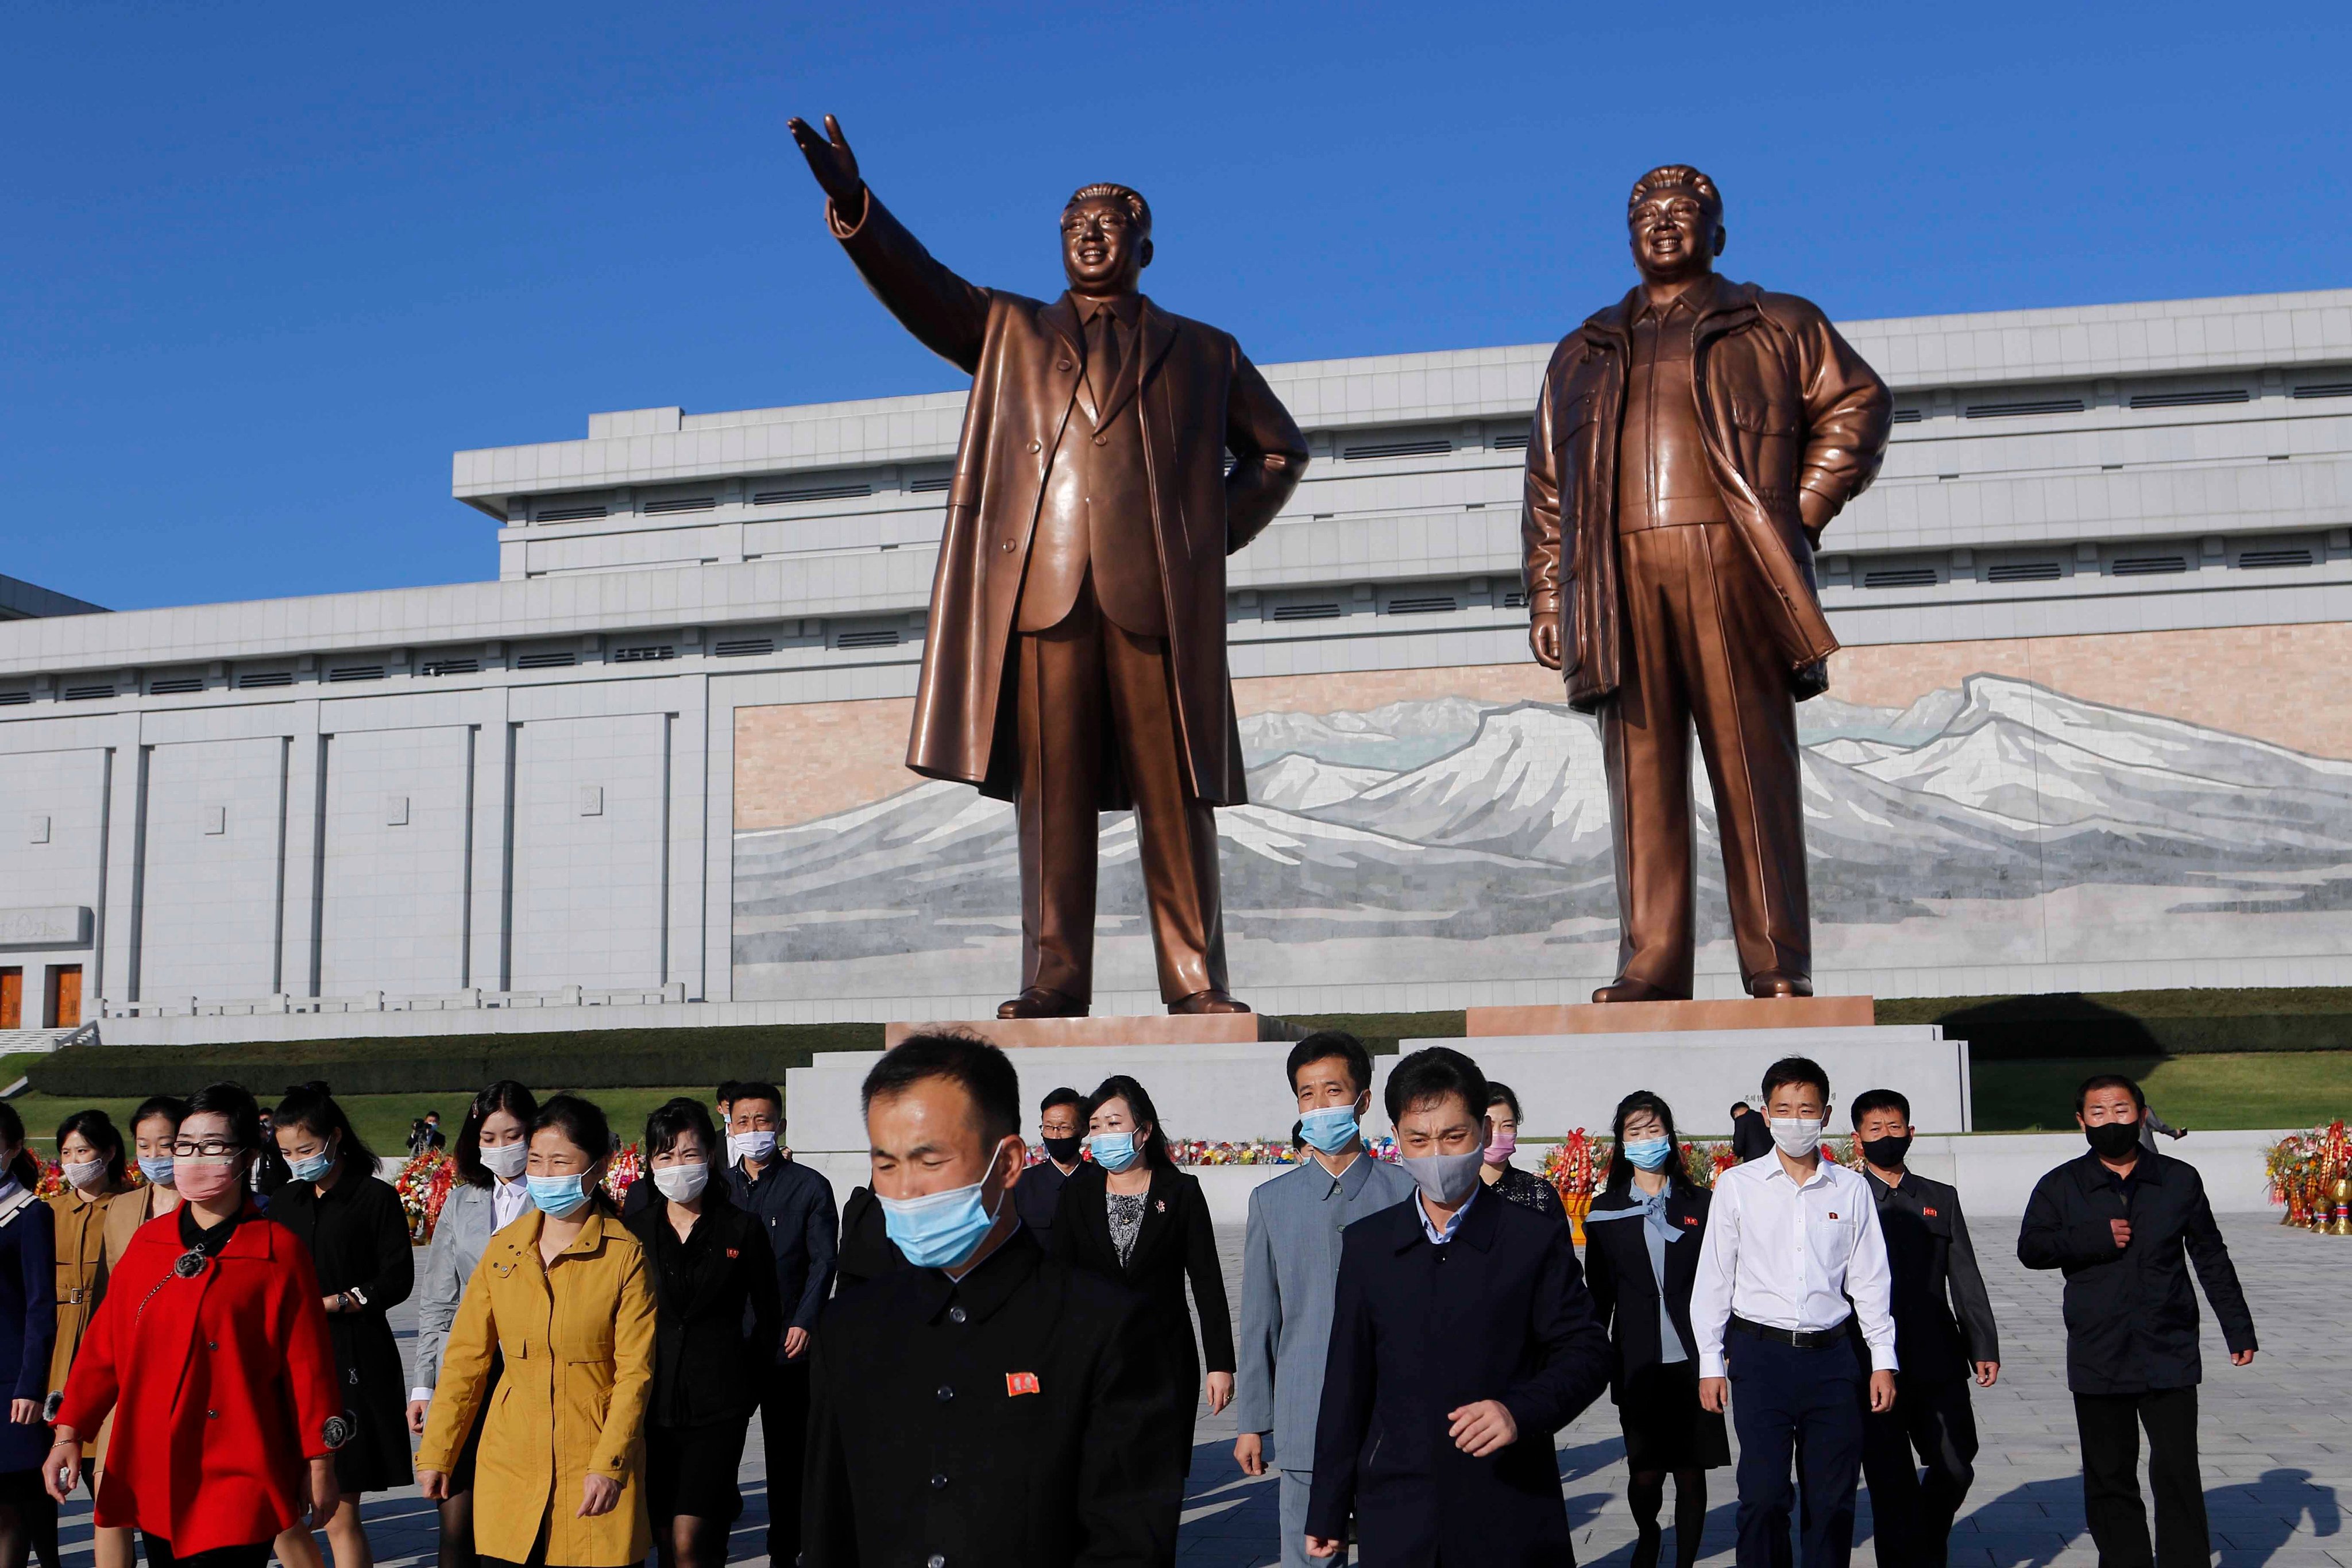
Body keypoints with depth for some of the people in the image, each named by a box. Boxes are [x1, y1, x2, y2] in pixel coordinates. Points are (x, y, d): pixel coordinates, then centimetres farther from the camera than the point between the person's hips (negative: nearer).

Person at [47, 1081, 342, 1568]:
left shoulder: (279, 1250, -6)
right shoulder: (147, 1243, 7)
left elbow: (308, 1364, -3)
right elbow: (105, 1346, 10)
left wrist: (320, 1464, -2)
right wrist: (69, 1433, 1)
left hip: (241, 1478, -5)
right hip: (153, 1476, 5)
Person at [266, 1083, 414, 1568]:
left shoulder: (376, 1198, -2)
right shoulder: (285, 1202, 14)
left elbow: (397, 1281, -7)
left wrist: (327, 1304, -14)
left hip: (351, 1365, -5)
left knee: (340, 1515, -2)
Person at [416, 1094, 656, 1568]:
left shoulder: (625, 1256, -6)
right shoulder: (503, 1249, 5)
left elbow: (635, 1372, -8)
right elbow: (466, 1356, 9)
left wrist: (609, 1465, -15)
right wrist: (435, 1454, 8)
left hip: (596, 1466, -3)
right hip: (511, 1463, 3)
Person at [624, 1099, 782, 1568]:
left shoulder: (743, 1230, 0)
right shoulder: (635, 1231, 6)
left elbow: (768, 1320, 7)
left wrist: (748, 1388, 3)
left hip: (717, 1405, -3)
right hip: (652, 1402, 3)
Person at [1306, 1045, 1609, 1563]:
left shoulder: (1537, 1240, 0)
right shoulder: (1365, 1245, 7)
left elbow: (1586, 1353, -1)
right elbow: (1346, 1383, 10)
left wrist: (1520, 1411, -21)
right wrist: (1327, 1512, 10)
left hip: (1510, 1523, -2)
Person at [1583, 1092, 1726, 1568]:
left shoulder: (1699, 1204, 7)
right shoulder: (1606, 1211, 6)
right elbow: (1598, 1293, 7)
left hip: (1692, 1361, 0)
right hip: (1638, 1364, 0)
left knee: (1691, 1473, 3)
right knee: (1645, 1473, 0)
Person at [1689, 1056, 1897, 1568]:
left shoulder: (1851, 1189, 6)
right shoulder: (1737, 1186, 3)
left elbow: (1869, 1280, 10)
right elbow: (1713, 1279, 5)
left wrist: (1883, 1359, 6)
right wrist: (1710, 1363, 2)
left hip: (1831, 1356, 2)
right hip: (1761, 1353, -2)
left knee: (1833, 1500, 6)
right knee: (1763, 1496, -5)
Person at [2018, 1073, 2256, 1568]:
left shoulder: (2180, 1180, 7)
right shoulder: (2061, 1186, 4)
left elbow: (2211, 1258, 13)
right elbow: (2031, 1248, -7)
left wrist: (2238, 1329, 11)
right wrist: (2096, 1238, -18)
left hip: (2169, 1355, 0)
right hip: (2098, 1360, 0)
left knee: (2178, 1473, -4)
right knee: (2109, 1478, 7)